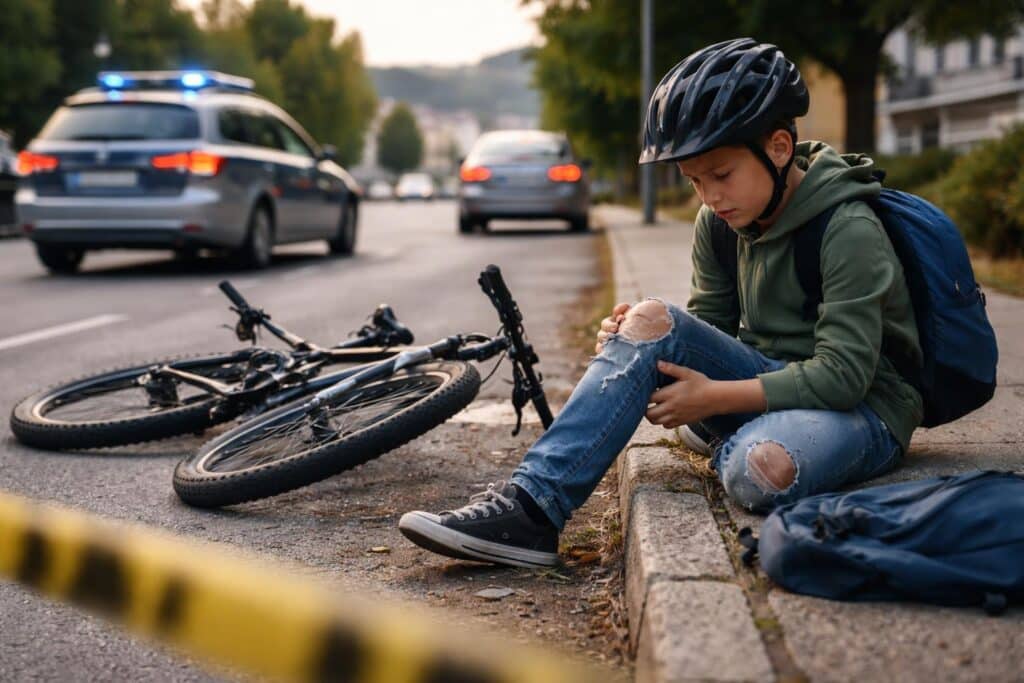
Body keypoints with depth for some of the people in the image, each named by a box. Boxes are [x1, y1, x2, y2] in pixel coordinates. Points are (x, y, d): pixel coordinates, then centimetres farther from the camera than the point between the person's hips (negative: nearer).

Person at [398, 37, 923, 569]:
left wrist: (713, 397, -24)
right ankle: (528, 506, -25)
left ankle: (728, 440, -3)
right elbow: (710, 322, 8)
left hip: (862, 407, -6)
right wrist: (632, 344, -14)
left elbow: (843, 374, -23)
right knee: (652, 321, -19)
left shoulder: (850, 230, -19)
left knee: (761, 471, -42)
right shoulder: (719, 224, 3)